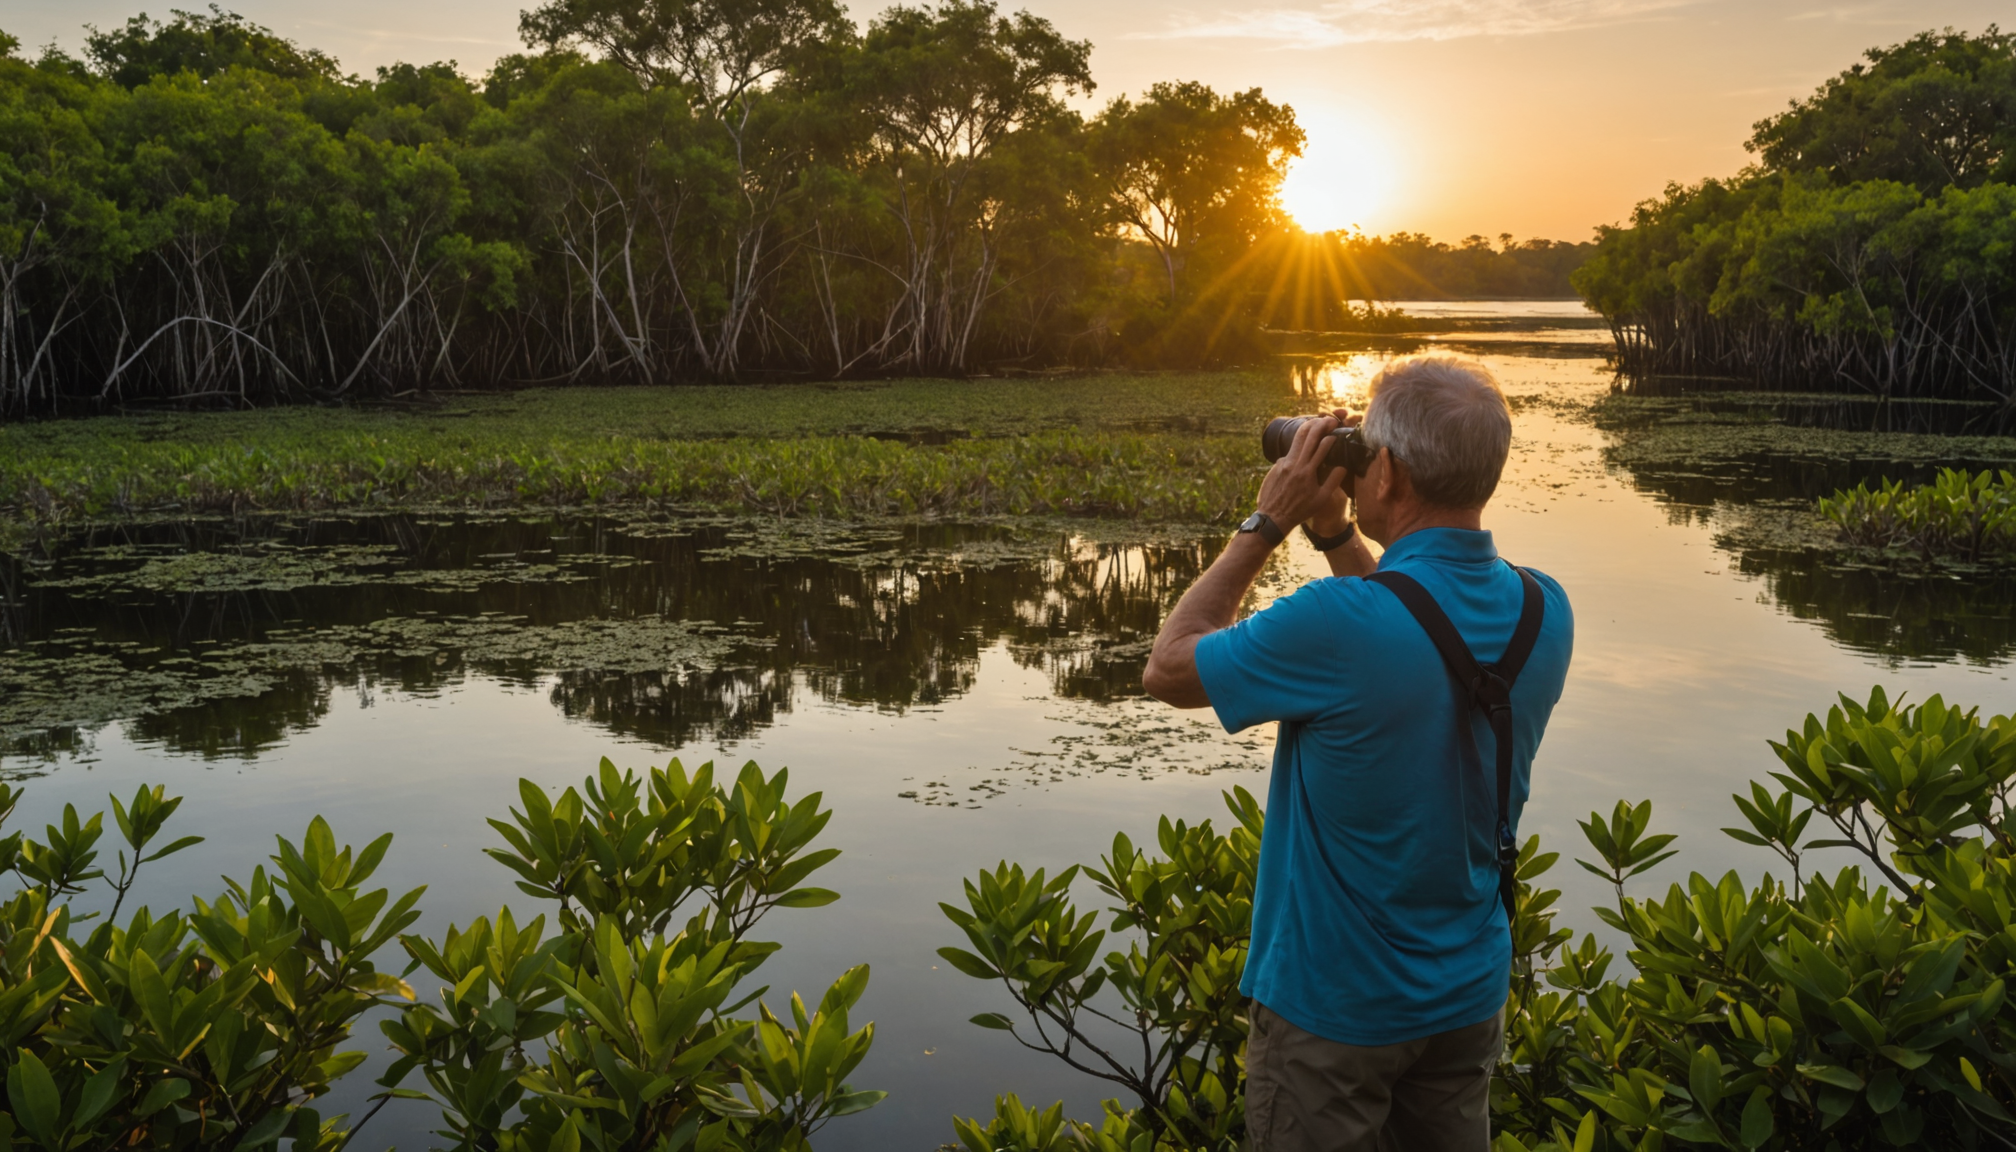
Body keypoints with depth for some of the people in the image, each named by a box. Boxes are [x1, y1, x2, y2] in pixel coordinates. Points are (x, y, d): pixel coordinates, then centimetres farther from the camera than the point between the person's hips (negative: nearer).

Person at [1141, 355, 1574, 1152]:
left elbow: (1167, 670, -12)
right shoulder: (1542, 611, -7)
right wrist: (1335, 535, 5)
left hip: (1336, 1010, -6)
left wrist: (1266, 525, -9)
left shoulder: (1339, 624, -29)